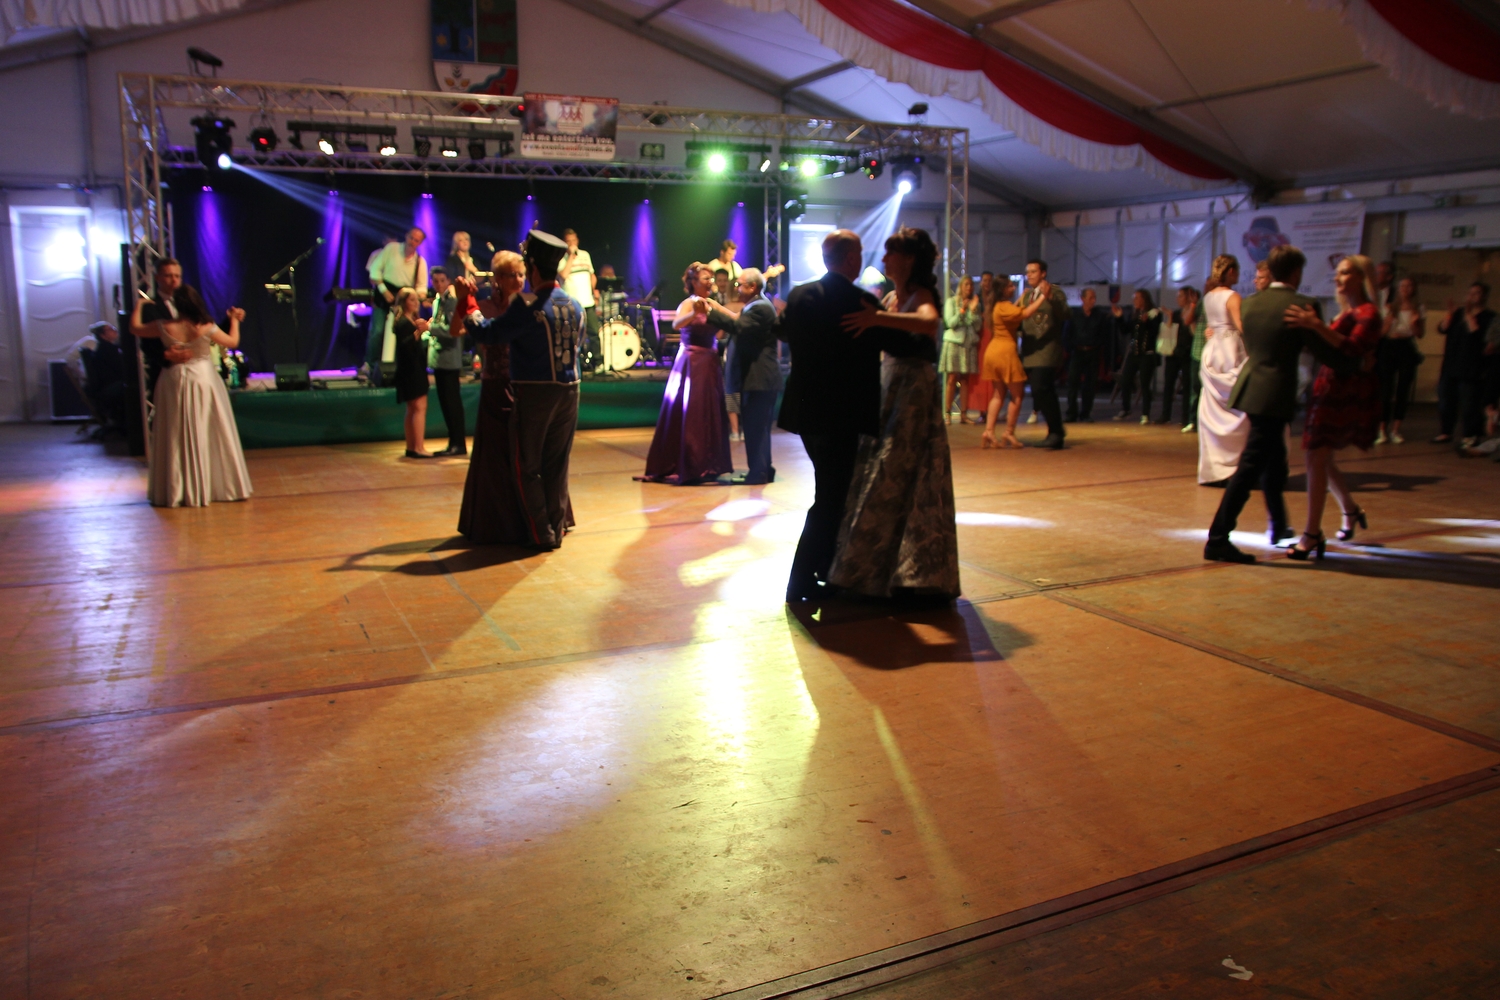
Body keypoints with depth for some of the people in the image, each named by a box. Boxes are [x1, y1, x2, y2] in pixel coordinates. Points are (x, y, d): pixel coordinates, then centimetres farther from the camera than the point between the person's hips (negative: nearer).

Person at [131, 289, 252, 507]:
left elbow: (135, 327, 6)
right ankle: (219, 486, 14)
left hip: (175, 383, 1)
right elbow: (233, 342, 3)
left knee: (177, 439, 8)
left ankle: (176, 491, 13)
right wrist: (234, 321, 19)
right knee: (210, 436, 8)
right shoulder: (207, 328, -12)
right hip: (204, 381, -1)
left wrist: (139, 305, 22)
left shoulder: (165, 328, -10)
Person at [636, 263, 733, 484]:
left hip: (709, 364, 8)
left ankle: (705, 465, 19)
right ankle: (682, 468, -1)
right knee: (688, 415, -5)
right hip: (691, 364, -7)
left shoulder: (709, 304, 13)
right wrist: (695, 313, -46)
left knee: (709, 416, 10)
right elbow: (676, 324, -30)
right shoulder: (688, 304, -9)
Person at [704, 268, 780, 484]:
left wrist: (711, 311, -26)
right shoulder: (755, 306, 18)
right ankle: (762, 470, 21)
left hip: (759, 379, -11)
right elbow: (741, 324, 21)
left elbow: (739, 326, -29)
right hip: (755, 377, 11)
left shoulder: (761, 308, -16)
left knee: (756, 426, -8)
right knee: (755, 426, 14)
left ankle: (758, 472, -4)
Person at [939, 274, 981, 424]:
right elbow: (950, 323, -6)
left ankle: (963, 414, 5)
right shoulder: (951, 302, 4)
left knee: (965, 380, 3)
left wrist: (973, 310, -8)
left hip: (970, 344, 3)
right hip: (954, 342, -3)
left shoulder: (975, 303, 12)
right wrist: (962, 310, -13)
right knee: (951, 379, -7)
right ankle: (947, 413, -6)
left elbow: (977, 326, 4)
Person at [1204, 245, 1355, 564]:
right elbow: (1325, 353, -9)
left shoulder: (1250, 304, 7)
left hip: (1251, 388, 8)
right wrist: (1357, 364, 7)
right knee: (1250, 467, -8)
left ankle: (1279, 526, 37)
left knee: (1274, 460, 22)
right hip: (1275, 396, -7)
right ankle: (1218, 538, -10)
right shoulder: (1302, 306, -12)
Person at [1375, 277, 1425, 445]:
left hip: (1407, 349, 1)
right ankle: (1382, 429, -2)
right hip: (1389, 347, -1)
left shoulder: (1418, 310, 7)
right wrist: (1388, 323, -16)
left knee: (1403, 390, 2)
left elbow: (1420, 335, 6)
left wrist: (1414, 324, -13)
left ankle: (1395, 430, 7)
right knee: (1386, 389, -5)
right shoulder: (1390, 308, 5)